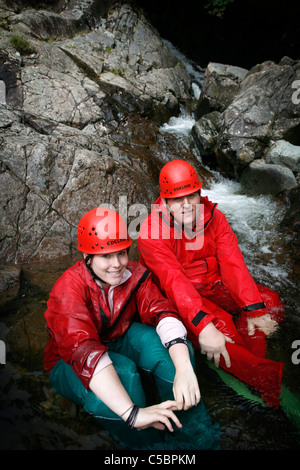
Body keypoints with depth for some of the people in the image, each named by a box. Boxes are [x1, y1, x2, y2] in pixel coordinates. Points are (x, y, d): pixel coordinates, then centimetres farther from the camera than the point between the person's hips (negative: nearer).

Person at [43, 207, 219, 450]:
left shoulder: (134, 274, -15)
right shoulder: (68, 289, -28)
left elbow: (162, 312, -28)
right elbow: (83, 351, -41)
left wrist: (184, 368, -46)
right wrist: (133, 413, -50)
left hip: (119, 342, 4)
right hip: (71, 364, -4)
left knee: (158, 340, -26)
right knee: (122, 371, -36)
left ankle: (194, 435, -14)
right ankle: (149, 443, -12)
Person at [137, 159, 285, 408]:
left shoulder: (214, 217, -6)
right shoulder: (151, 231, -19)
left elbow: (233, 264, -15)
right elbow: (173, 280, -30)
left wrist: (255, 310, -26)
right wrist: (203, 325, -41)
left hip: (212, 286, 6)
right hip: (174, 298, -5)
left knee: (270, 301, -9)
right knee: (219, 323, -32)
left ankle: (248, 364, -13)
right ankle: (268, 378, -21)